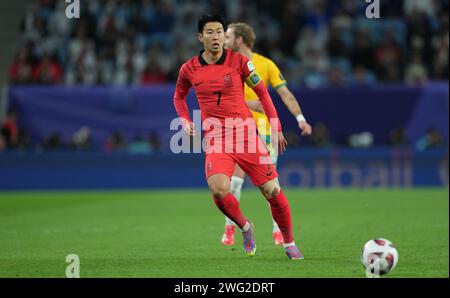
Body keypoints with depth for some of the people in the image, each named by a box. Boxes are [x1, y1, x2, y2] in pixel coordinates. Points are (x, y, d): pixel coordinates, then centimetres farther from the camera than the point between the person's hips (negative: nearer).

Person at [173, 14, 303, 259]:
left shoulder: (239, 61, -1)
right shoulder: (189, 69, 3)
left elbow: (262, 91, 9)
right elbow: (179, 96, 23)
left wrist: (275, 126, 4)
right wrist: (185, 121, 6)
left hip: (244, 131, 0)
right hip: (215, 138, 0)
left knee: (272, 191, -3)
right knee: (218, 189, -25)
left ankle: (289, 244, 18)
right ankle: (244, 227, 4)